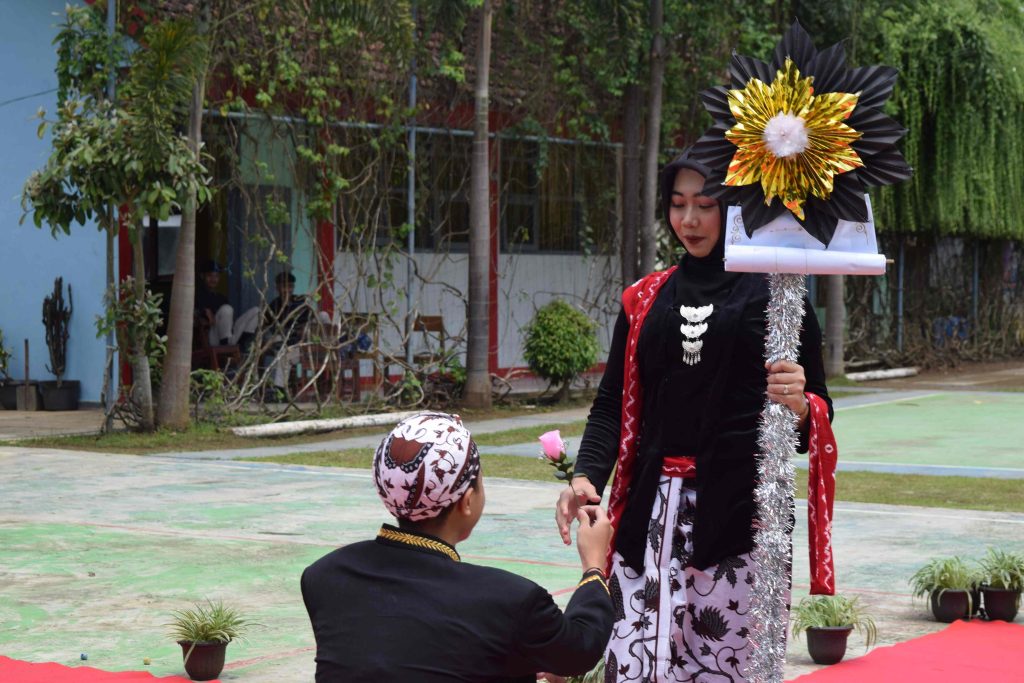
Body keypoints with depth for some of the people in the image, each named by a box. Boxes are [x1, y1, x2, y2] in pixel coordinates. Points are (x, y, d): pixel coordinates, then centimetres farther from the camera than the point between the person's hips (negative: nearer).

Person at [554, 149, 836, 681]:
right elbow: (612, 405, 11)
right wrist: (587, 477, -7)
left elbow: (818, 415, 8)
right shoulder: (644, 299, 14)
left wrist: (800, 407, -16)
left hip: (740, 512, -3)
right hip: (652, 511, 3)